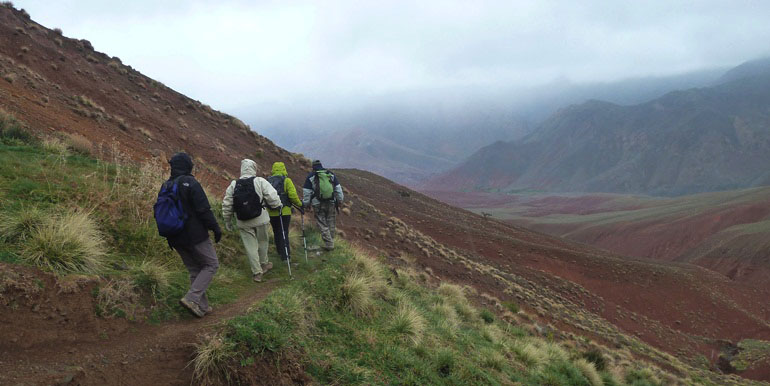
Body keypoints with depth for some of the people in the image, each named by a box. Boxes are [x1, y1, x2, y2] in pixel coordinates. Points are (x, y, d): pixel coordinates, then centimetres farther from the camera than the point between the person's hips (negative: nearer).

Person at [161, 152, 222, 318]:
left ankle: (202, 306, 16)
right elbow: (204, 210, -18)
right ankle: (191, 298, -9)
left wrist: (169, 236, 22)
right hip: (195, 236, -7)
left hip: (177, 239, 7)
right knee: (211, 264, 5)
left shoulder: (166, 186, 9)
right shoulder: (191, 183, -14)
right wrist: (216, 228, -9)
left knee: (194, 270, 16)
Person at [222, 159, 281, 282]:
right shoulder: (260, 181, -11)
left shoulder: (233, 185, -1)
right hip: (260, 220, -1)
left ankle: (257, 272, 10)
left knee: (250, 246, 8)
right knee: (262, 242, 20)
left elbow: (227, 205, 3)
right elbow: (272, 197, -15)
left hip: (243, 223, 2)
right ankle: (264, 264, 37)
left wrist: (227, 221, 14)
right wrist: (278, 205, 5)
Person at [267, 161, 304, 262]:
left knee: (276, 232, 18)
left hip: (271, 212, 4)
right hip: (284, 211, -4)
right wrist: (300, 205, 0)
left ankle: (280, 251, 31)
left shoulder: (268, 181, 7)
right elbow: (293, 195, -13)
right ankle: (285, 254, 1)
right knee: (284, 233, 2)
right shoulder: (286, 180, -7)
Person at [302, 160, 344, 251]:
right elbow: (338, 189, 7)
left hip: (318, 205, -3)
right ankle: (330, 242, 21)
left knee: (323, 225, 3)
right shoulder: (331, 175, 5)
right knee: (331, 224, 14)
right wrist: (340, 201, 17)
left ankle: (329, 244, -1)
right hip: (331, 203, 3)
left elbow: (306, 193, -4)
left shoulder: (310, 177, -4)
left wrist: (305, 204, 6)